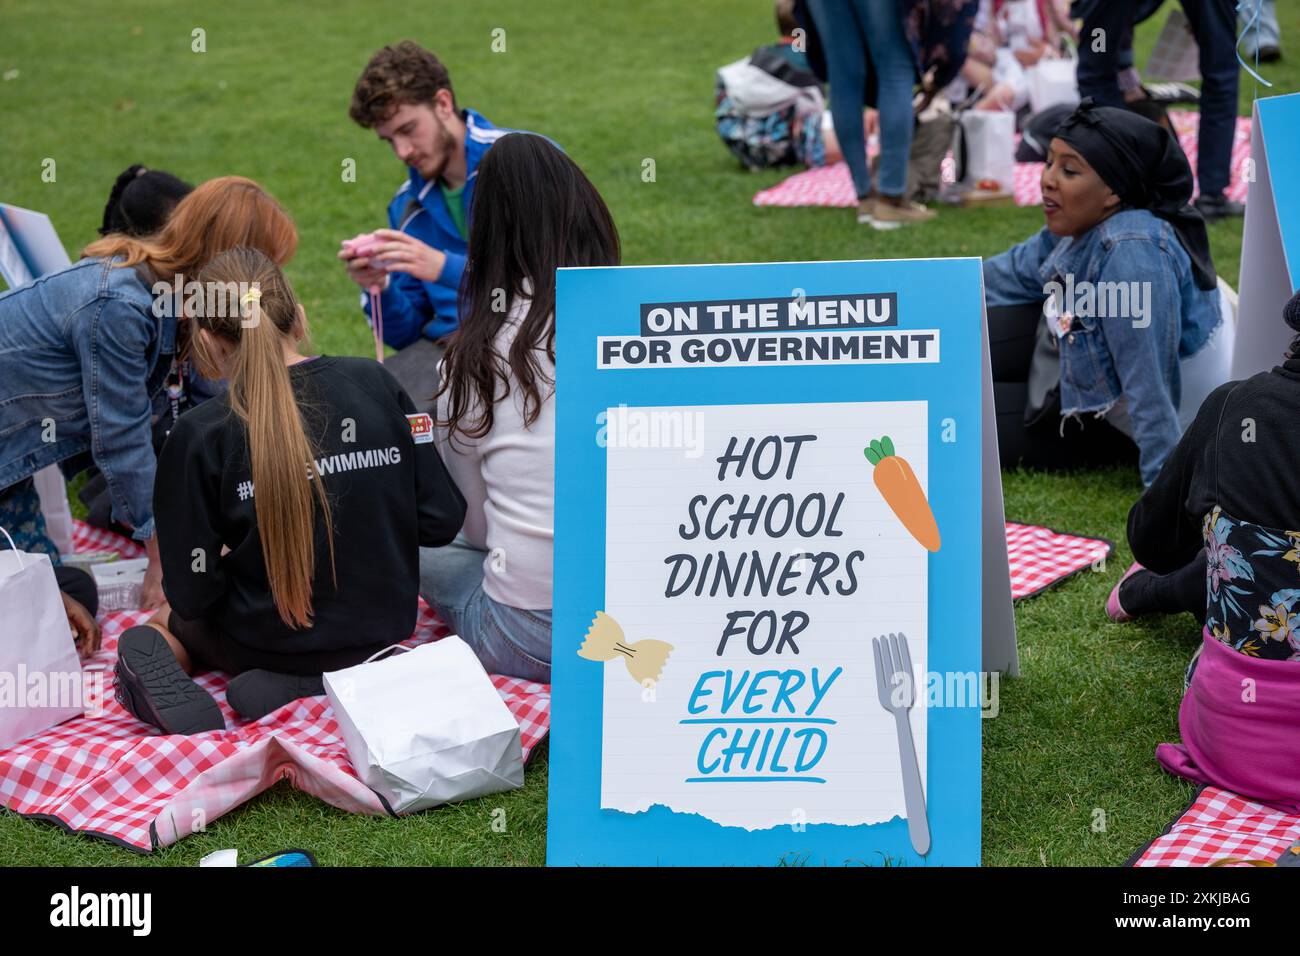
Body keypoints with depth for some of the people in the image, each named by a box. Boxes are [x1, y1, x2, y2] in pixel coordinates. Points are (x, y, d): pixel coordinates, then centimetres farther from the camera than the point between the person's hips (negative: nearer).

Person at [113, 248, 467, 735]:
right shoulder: (377, 384, -10)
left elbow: (192, 593, -13)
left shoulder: (199, 436, -17)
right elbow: (441, 520, -6)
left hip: (270, 638, -3)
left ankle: (161, 658, -3)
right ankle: (288, 682, 2)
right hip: (384, 631, 3)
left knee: (174, 617, 31)